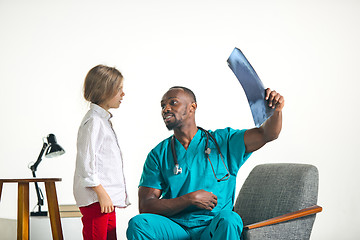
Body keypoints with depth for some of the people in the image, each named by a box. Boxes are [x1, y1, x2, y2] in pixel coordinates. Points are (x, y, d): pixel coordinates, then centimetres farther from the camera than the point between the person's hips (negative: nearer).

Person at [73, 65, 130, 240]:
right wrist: (101, 193, -19)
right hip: (95, 198, -10)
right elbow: (86, 162, -18)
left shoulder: (103, 120, 19)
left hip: (107, 197, 10)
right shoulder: (93, 121, -13)